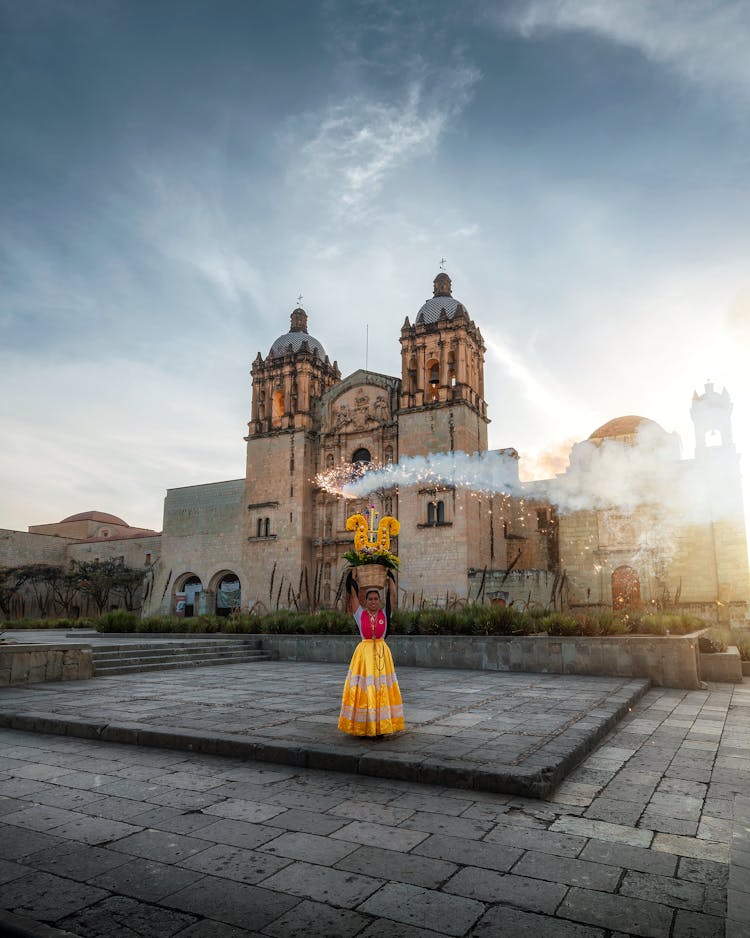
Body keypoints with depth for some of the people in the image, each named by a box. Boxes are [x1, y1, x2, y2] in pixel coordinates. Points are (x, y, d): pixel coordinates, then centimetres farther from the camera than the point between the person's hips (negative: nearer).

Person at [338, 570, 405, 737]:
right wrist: (352, 577, 9)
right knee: (363, 689, -1)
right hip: (364, 653, -1)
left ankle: (380, 726, 6)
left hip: (382, 653, 1)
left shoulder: (384, 613, 5)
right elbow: (353, 595, 4)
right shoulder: (360, 614, 3)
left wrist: (389, 576, 9)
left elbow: (392, 594, 4)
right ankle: (363, 726, 7)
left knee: (381, 690, 0)